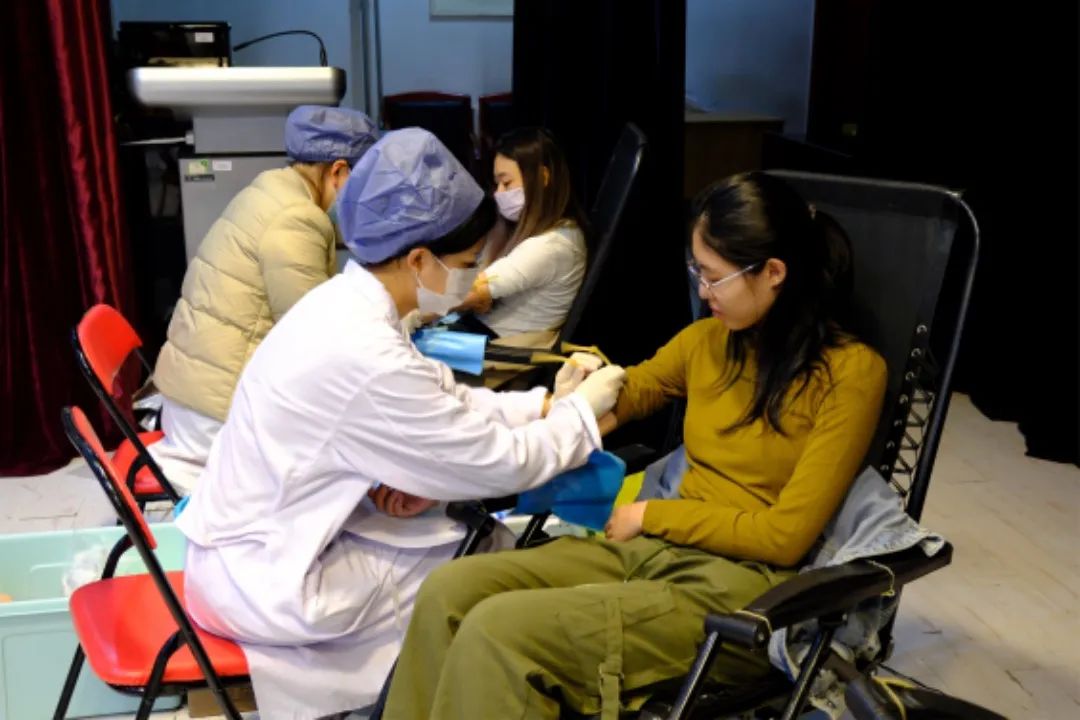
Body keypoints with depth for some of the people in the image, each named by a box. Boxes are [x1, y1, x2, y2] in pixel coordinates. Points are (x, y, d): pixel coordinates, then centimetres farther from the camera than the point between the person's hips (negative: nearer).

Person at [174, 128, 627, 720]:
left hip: (257, 537, 8)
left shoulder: (347, 302, -2)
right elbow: (498, 466, -21)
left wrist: (544, 403, 2)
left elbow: (441, 404, 9)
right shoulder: (364, 356, -30)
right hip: (262, 579, -8)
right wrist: (582, 411, -5)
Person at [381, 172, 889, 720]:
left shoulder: (850, 372, -8)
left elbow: (785, 536, -11)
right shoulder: (707, 340, 9)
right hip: (651, 549, 6)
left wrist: (651, 514, -6)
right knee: (448, 591, -16)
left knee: (497, 631, -25)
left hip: (737, 589, -6)